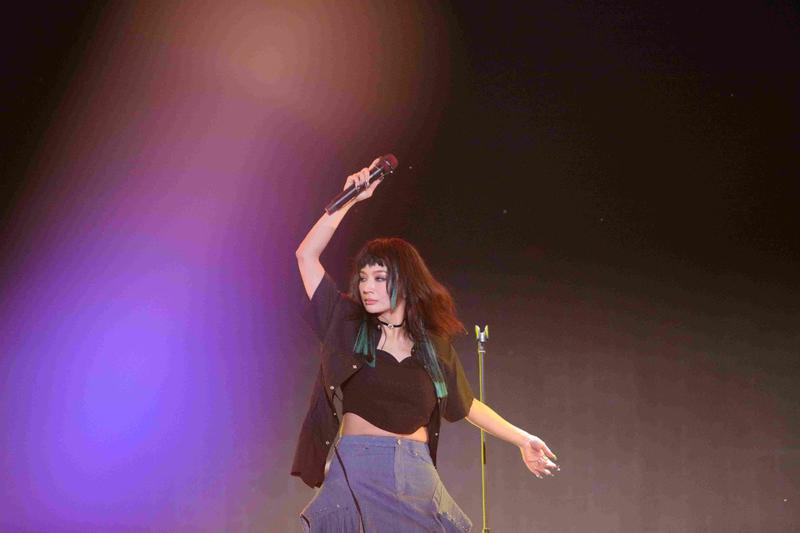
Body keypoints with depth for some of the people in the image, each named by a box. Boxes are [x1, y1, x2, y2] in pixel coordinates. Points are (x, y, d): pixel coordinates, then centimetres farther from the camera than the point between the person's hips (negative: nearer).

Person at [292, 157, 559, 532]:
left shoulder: (434, 345, 5)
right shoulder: (347, 325, 1)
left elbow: (466, 405, 18)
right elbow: (306, 255, -4)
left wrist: (522, 439, 18)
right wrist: (349, 199, -7)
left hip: (415, 476, 2)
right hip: (355, 470, -2)